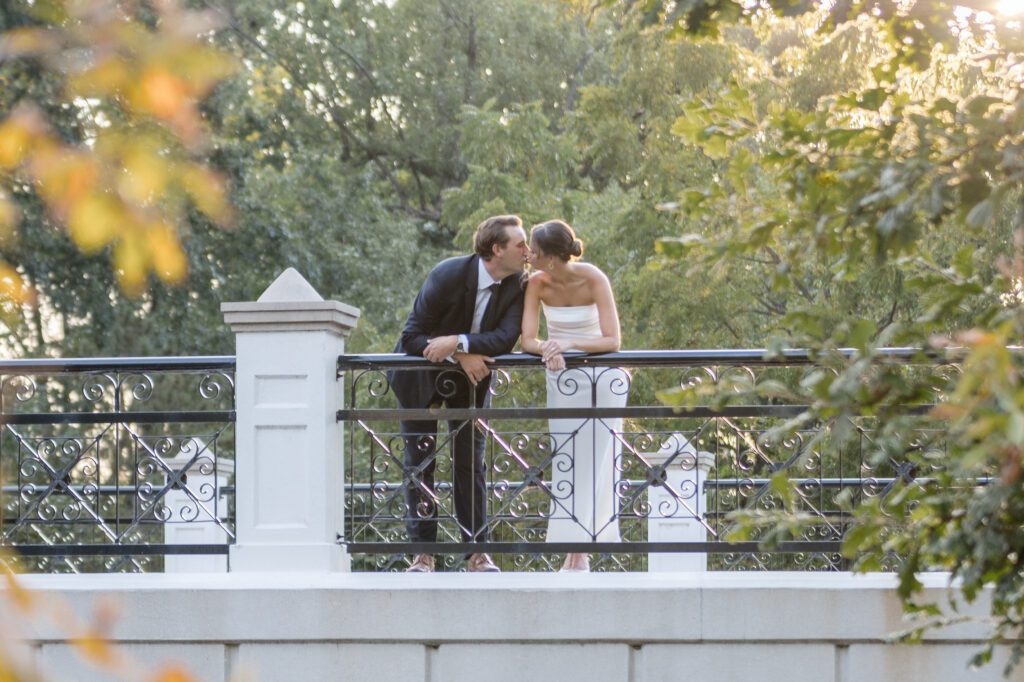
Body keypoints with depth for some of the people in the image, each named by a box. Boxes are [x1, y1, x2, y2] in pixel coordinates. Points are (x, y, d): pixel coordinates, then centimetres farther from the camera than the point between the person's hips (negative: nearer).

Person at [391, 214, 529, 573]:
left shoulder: (515, 286, -13)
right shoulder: (448, 275, -25)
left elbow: (506, 338, -24)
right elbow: (412, 337, -23)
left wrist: (459, 342, -37)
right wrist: (462, 356, -32)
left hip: (469, 380, 3)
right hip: (420, 376, -3)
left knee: (470, 462, -2)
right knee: (419, 463, -2)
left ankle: (477, 551, -1)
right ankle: (422, 552, 0)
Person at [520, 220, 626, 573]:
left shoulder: (593, 280, -20)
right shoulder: (538, 283, -11)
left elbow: (612, 341, -22)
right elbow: (528, 340, -11)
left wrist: (569, 343, -33)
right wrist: (548, 349, -32)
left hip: (603, 374, -3)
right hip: (563, 374, 3)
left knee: (598, 457, -3)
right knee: (567, 460, 0)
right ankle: (574, 550, 2)